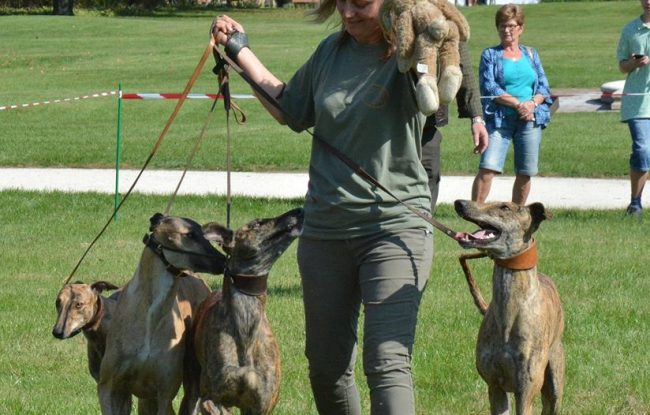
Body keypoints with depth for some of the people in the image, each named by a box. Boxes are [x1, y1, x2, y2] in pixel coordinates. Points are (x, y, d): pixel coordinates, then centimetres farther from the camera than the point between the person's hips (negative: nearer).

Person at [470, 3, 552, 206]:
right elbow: (488, 87, -6)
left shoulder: (531, 54, 16)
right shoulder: (490, 55, 6)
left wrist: (532, 103, -10)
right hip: (499, 120, -3)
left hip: (530, 120, 3)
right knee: (487, 168, -16)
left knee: (525, 173, 4)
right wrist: (518, 103, -15)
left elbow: (544, 87, 11)